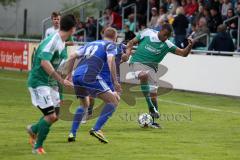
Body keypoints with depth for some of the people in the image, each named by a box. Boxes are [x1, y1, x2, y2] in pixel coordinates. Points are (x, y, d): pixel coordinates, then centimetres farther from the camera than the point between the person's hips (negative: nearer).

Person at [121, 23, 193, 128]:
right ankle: (150, 106, -30)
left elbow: (183, 53, 0)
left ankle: (153, 120, 14)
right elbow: (132, 42, 9)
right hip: (137, 62, -3)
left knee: (153, 93, -2)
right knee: (144, 75, -36)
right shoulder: (148, 33, 1)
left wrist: (190, 46, -19)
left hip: (151, 67, 4)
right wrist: (127, 53, -8)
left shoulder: (167, 45, 4)